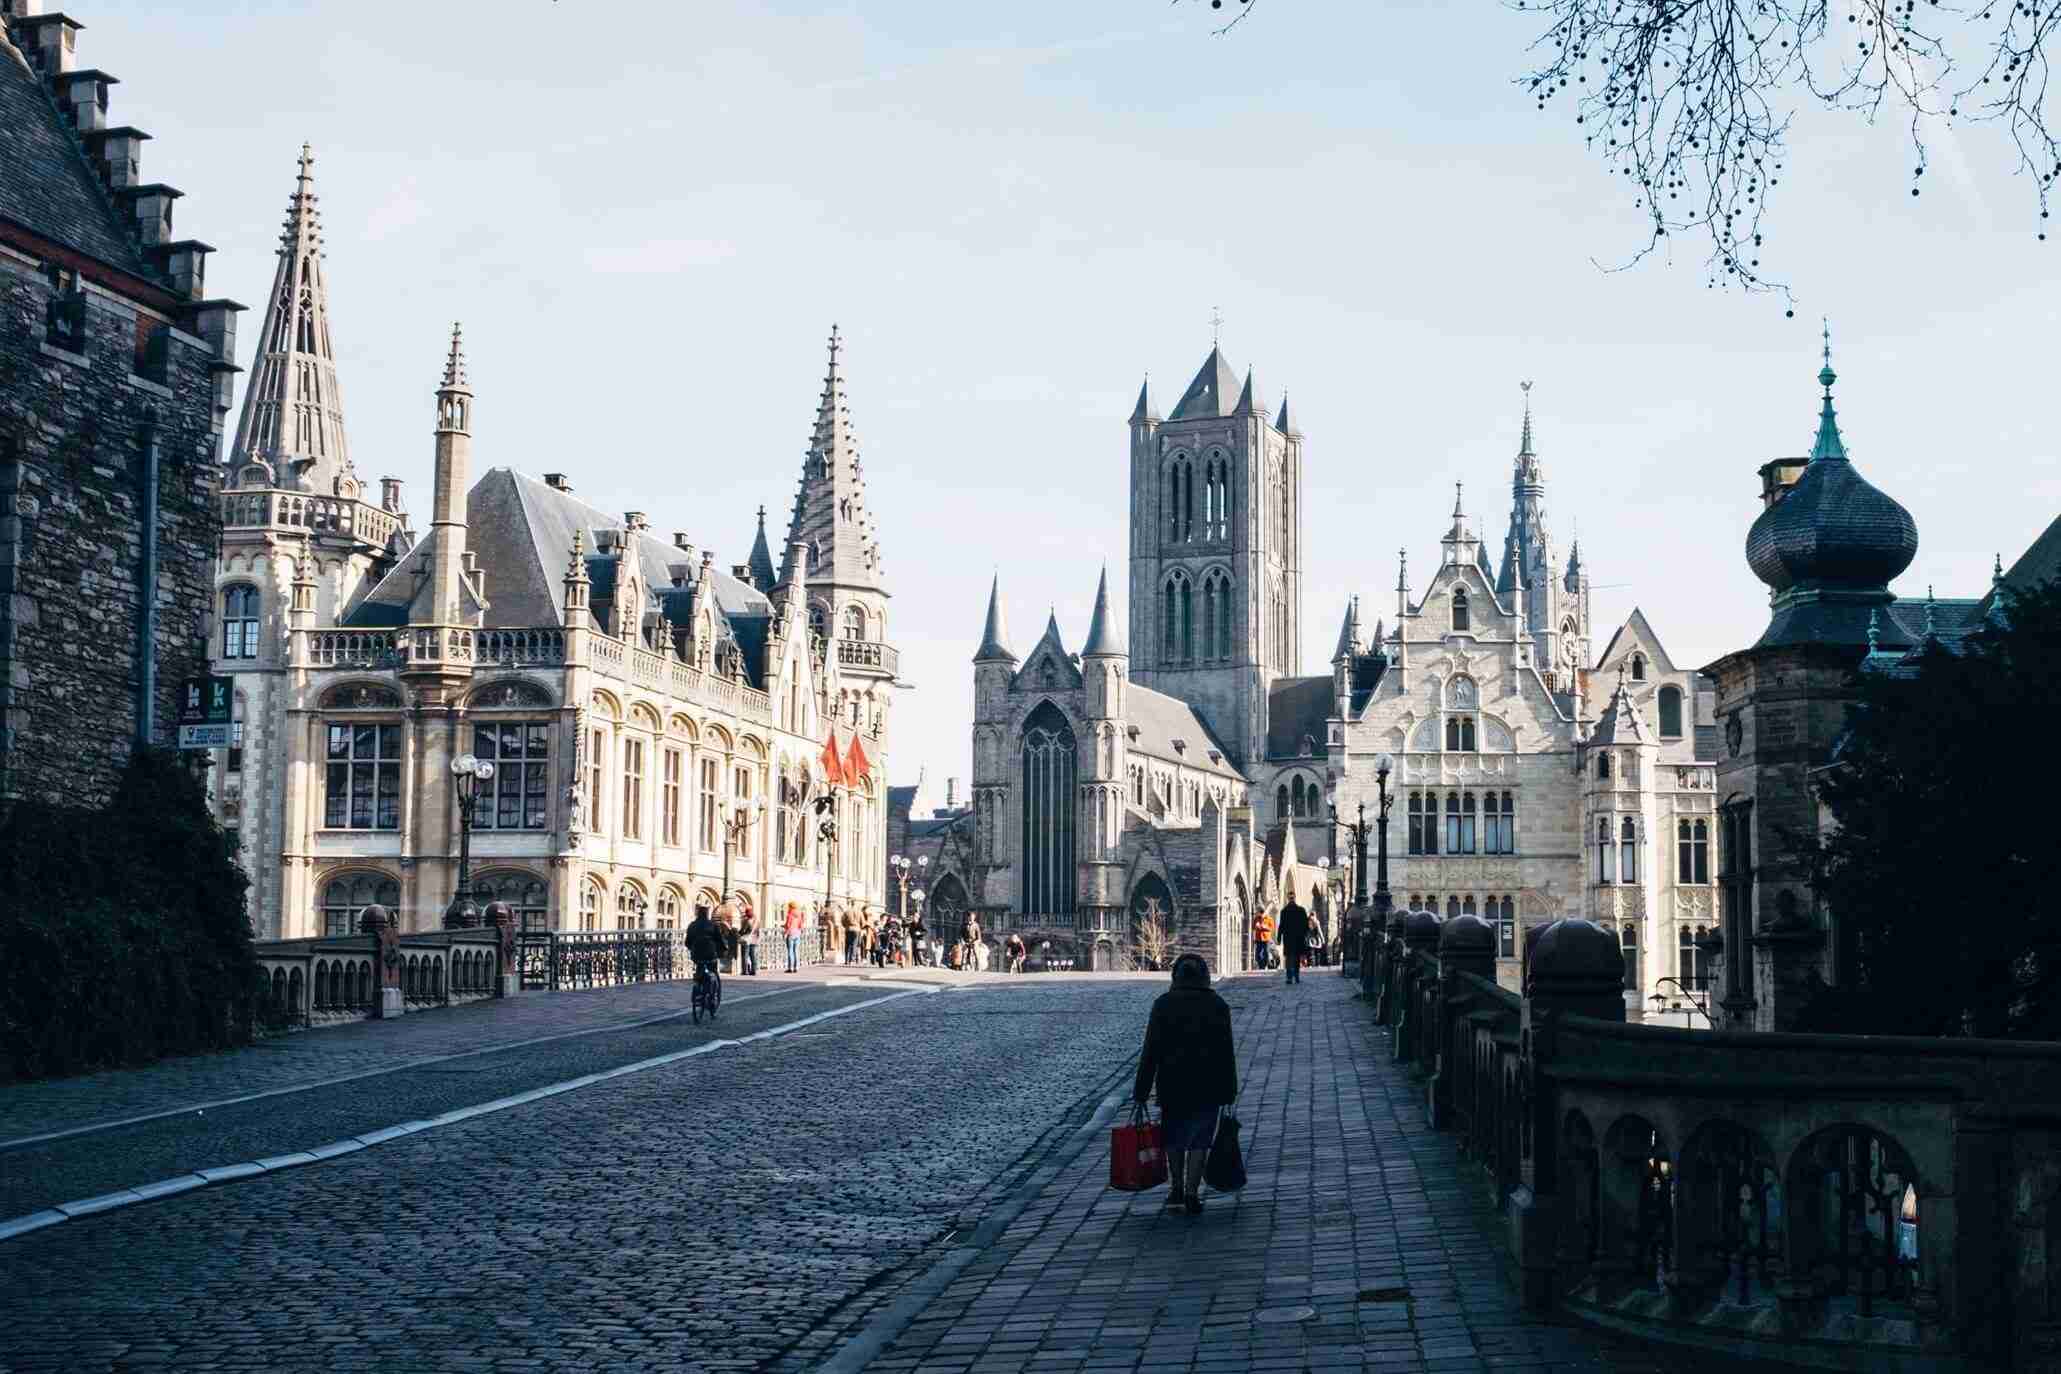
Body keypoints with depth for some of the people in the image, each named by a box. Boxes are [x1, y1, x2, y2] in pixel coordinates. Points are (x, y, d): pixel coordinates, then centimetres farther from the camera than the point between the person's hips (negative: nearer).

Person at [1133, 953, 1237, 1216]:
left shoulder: (1163, 1004, -3)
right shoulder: (1217, 1006, 0)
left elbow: (1151, 1052, -6)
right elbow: (1227, 1053, 0)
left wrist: (1141, 1093, -3)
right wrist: (1229, 1091, 7)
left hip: (1172, 1085, 0)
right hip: (1208, 1087, 0)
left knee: (1174, 1137, 18)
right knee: (1199, 1140, 7)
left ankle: (1176, 1188, 16)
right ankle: (1192, 1192, 1)